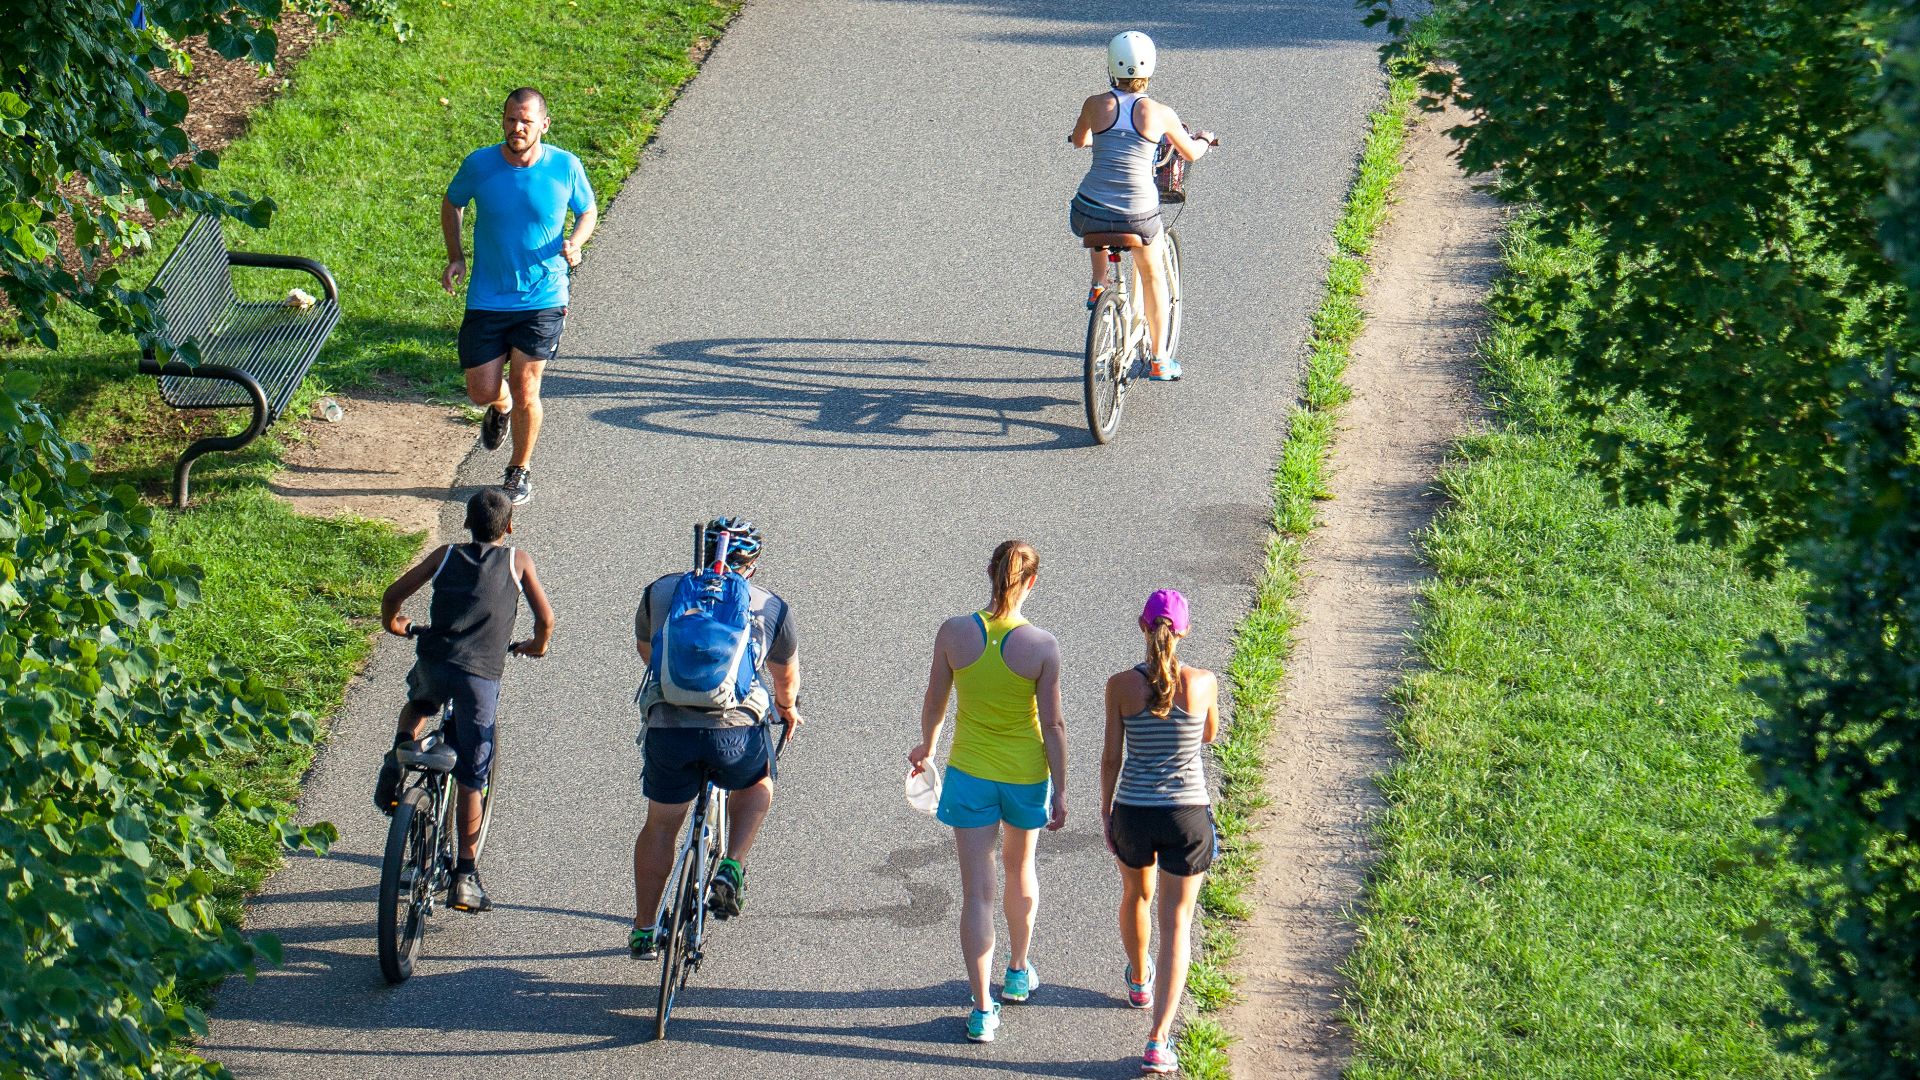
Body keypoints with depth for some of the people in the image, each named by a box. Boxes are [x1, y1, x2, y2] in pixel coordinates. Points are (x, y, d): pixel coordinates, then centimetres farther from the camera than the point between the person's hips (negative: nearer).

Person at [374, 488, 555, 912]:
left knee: (419, 704, 39)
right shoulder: (518, 561, 12)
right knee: (471, 780, 10)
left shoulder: (447, 554, 16)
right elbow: (546, 618, 8)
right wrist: (536, 646, 30)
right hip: (481, 677, -1)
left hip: (434, 664, 1)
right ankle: (465, 876, 8)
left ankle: (400, 755, 11)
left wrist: (393, 623, 36)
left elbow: (393, 595, 15)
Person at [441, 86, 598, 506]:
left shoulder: (565, 167, -10)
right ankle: (501, 407, 42)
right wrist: (456, 257, 0)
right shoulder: (479, 165, -9)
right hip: (487, 299, 1)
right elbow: (451, 204, 11)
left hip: (542, 300, -1)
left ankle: (519, 471, 22)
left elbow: (588, 212, 8)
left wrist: (575, 243, -14)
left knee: (525, 392, -2)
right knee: (482, 392, 3)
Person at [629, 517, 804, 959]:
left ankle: (644, 932, 27)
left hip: (668, 728, 1)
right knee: (756, 786, 32)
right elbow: (786, 675, 28)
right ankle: (732, 869, 13)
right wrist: (788, 708, 51)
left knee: (661, 825, 21)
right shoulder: (772, 608, 12)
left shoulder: (660, 591, 15)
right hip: (736, 730, -1)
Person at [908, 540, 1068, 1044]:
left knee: (977, 891, 4)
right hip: (1027, 775, 0)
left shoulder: (954, 632, -13)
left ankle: (982, 1009, 2)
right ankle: (1019, 972, 45)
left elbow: (934, 703, 0)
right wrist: (1060, 790, -1)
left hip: (969, 775, 0)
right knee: (1020, 868, 27)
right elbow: (1052, 724, -12)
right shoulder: (1042, 646, -17)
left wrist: (926, 748, 20)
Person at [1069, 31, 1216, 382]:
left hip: (1088, 216, 1)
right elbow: (1191, 154, 15)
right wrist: (1203, 138, 39)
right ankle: (1159, 360, 30)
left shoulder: (1095, 105, 0)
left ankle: (1099, 285, 32)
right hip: (1139, 217, -1)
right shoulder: (1160, 113, -3)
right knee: (1153, 276, 28)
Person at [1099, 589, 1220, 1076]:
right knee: (1176, 923, 4)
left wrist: (1105, 811, 10)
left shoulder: (1121, 685, -10)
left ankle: (1139, 980, 57)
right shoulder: (1203, 683, -10)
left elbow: (1110, 757, -4)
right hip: (1186, 816, -1)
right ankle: (1158, 1039, -8)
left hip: (1133, 815, 1)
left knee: (1136, 894, 31)